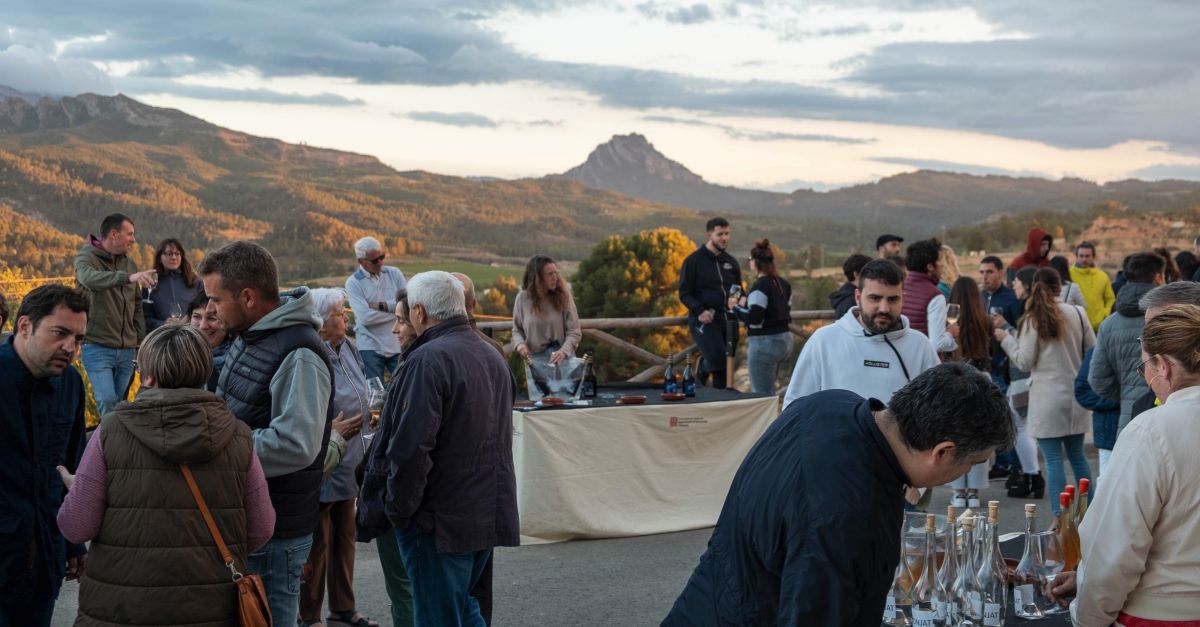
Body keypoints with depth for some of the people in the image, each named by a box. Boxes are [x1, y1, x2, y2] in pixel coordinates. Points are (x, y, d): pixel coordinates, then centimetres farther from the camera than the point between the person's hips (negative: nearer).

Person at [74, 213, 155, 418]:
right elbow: (89, 278, -31)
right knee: (107, 401, -16)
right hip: (98, 347, -6)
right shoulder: (87, 258, -5)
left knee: (120, 404, 7)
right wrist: (128, 277, -45)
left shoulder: (129, 263, 13)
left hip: (127, 349, 6)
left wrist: (140, 343, 12)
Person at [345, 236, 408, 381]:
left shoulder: (394, 274, 5)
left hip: (398, 345, 2)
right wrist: (397, 309, -10)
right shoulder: (353, 282, -5)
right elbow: (365, 317, -17)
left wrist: (381, 306, -13)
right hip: (371, 348, -2)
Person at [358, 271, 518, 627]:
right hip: (489, 515, 9)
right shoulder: (493, 358, 13)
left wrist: (398, 511, -12)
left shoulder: (428, 361, -17)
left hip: (439, 520, -8)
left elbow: (409, 449, -23)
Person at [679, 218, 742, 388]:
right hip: (704, 321, -5)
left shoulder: (731, 262, 15)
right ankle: (702, 370, 9)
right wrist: (699, 310, -21)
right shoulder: (694, 261, -2)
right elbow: (684, 293, -5)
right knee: (717, 358, -23)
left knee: (725, 367, 5)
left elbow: (739, 290, 24)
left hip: (728, 321, 6)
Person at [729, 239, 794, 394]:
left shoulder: (760, 286, -16)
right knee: (768, 391, 19)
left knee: (762, 393, -5)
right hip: (784, 339, 9)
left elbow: (754, 319, -21)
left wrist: (736, 307, -4)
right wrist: (748, 304, 19)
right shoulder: (783, 284, 11)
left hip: (765, 342, -9)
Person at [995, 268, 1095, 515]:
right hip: (1075, 394, 4)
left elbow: (1024, 362, -7)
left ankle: (1059, 514, -1)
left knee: (1053, 459, -1)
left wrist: (1006, 339, 6)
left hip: (1047, 397, -4)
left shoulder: (1033, 319, -8)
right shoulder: (1078, 313, 1)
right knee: (1077, 456, 15)